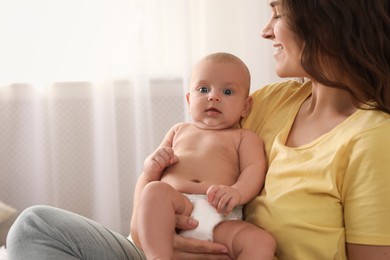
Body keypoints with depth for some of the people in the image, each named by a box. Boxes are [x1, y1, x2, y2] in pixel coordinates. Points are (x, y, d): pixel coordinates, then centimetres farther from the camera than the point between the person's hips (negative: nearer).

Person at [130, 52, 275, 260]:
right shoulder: (179, 130, 31)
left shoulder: (244, 137, 23)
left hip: (221, 218, -1)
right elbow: (150, 174, 30)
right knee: (154, 190, -30)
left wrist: (237, 192, -19)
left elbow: (254, 169, 4)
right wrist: (153, 165, 4)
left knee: (262, 242, -27)